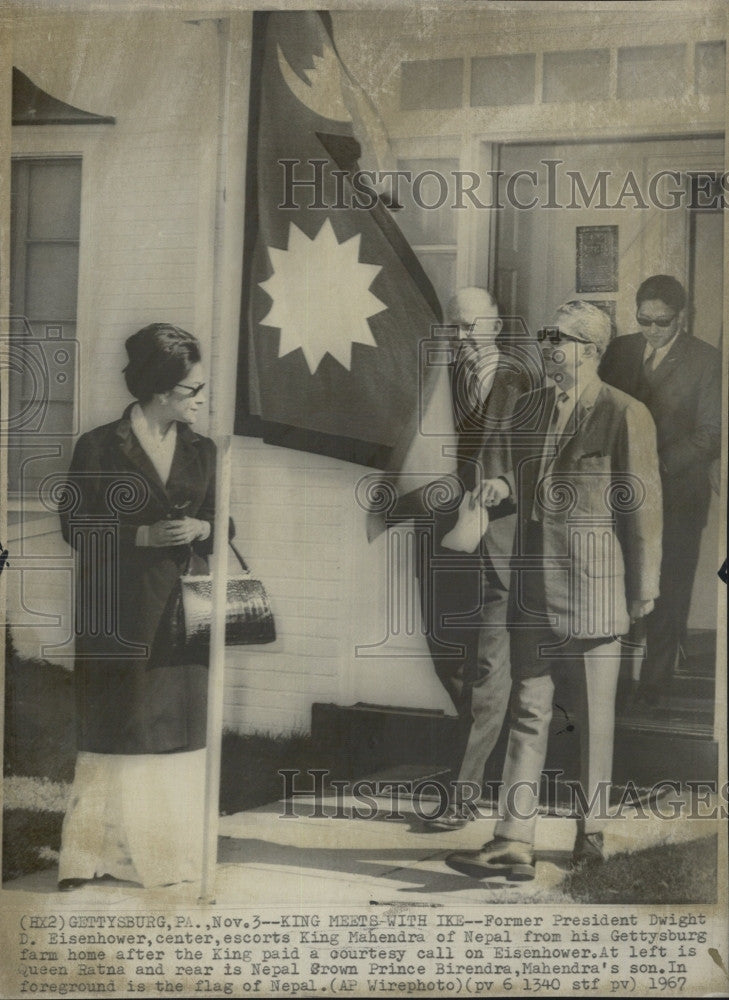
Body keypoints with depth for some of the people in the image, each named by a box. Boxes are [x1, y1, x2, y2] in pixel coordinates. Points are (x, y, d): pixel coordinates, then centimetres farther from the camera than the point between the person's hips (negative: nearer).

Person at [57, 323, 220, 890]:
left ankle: (171, 852, 11)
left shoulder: (202, 452, 12)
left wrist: (199, 529, -7)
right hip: (118, 613, -3)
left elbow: (218, 525, 17)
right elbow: (75, 526, -3)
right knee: (116, 733, -2)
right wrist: (144, 535, -14)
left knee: (179, 731, 2)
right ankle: (97, 853, 8)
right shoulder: (99, 449, -1)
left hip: (180, 609, 4)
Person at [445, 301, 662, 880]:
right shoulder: (533, 407, 11)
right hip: (534, 587, 6)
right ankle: (514, 845, 6)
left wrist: (643, 591, -7)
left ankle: (592, 837, 22)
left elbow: (643, 506, -7)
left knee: (596, 719, 7)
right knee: (528, 712, 4)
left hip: (593, 590, -6)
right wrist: (502, 485, 0)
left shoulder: (626, 416, -8)